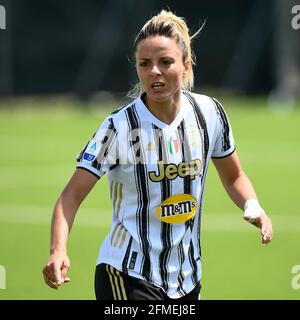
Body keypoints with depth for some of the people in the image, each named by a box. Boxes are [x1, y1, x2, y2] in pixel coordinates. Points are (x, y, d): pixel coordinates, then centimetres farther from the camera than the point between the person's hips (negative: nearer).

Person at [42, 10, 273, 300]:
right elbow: (72, 195, -15)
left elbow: (233, 177, 13)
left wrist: (253, 207, -7)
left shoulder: (209, 113, -2)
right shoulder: (118, 128, -14)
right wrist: (58, 250, -31)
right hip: (127, 278, -5)